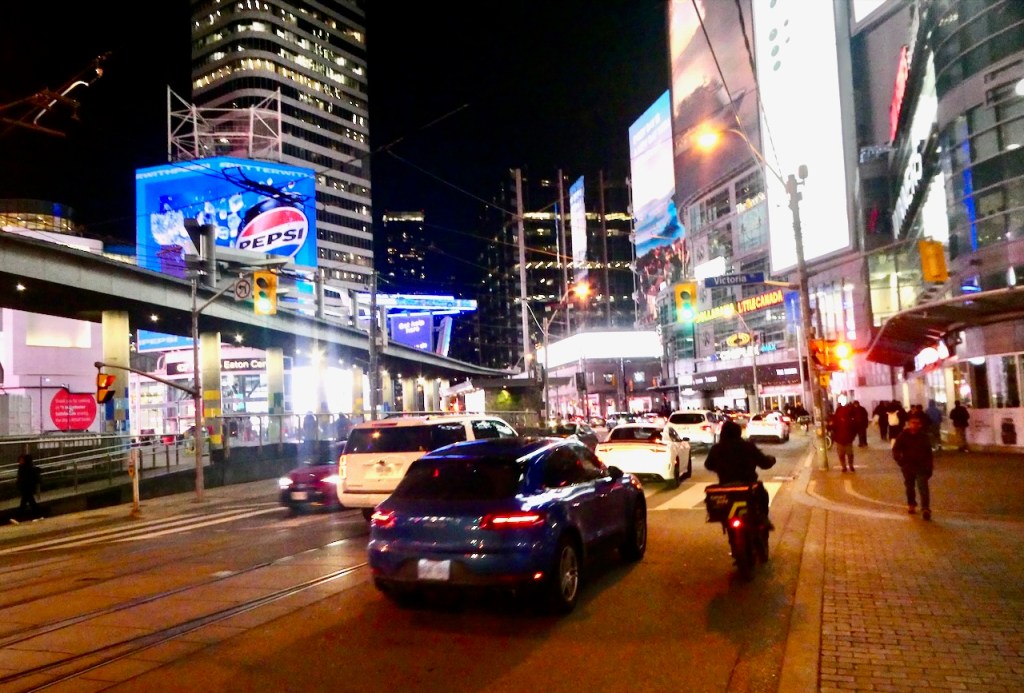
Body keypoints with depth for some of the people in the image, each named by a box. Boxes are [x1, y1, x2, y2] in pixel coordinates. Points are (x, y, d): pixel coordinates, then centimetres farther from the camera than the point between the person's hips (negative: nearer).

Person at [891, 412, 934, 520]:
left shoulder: (924, 436, 0)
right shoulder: (903, 435, -5)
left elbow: (929, 451, 11)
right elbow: (896, 449, -3)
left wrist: (930, 463, 11)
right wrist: (899, 460, -19)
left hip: (922, 466, -1)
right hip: (908, 466, 1)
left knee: (923, 487, -12)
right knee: (909, 486, 15)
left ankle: (925, 508, -16)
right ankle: (911, 504, 34)